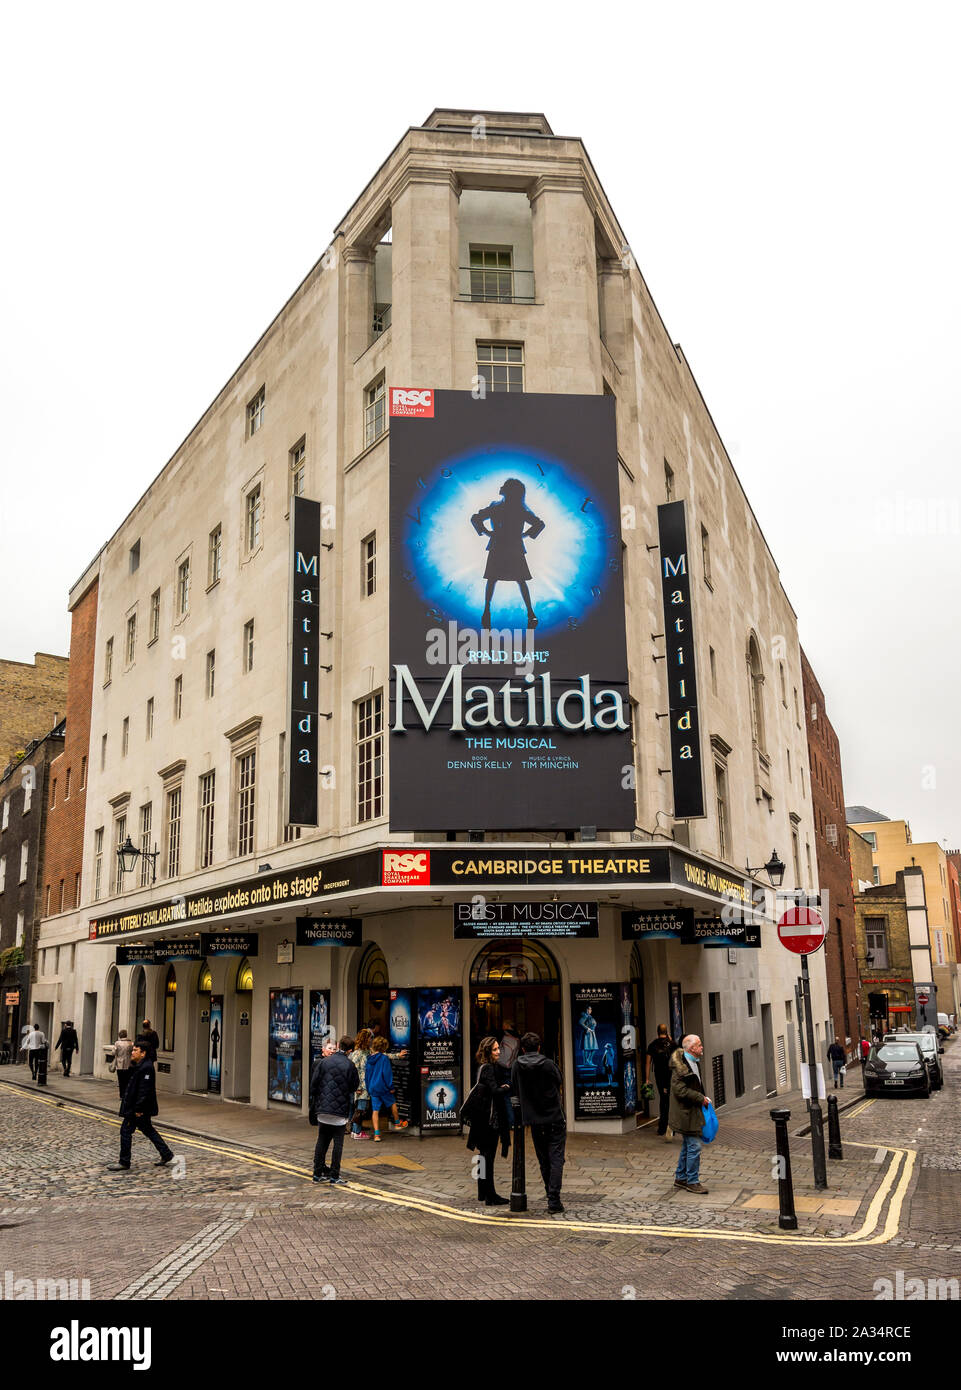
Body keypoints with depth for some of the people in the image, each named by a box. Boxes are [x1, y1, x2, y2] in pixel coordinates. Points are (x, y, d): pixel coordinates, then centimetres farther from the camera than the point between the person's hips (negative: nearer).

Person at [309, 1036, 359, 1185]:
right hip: (340, 1110, -3)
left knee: (321, 1141, 13)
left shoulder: (324, 1062, -1)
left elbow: (314, 1084, 2)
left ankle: (318, 1173, 18)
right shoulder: (350, 1066, -9)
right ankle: (334, 1176, 5)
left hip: (323, 1109, 3)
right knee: (338, 1143, 4)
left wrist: (316, 1102, 14)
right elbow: (355, 1086, 0)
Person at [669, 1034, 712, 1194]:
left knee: (688, 1146, 17)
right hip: (686, 1114, -10)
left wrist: (703, 1097, 10)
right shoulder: (680, 1066, -21)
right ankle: (692, 1181, 4)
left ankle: (681, 1178, 28)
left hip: (692, 1112, 10)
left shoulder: (694, 1063, 11)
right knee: (694, 1146, -6)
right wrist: (700, 1098, -18)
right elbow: (679, 1090, -24)